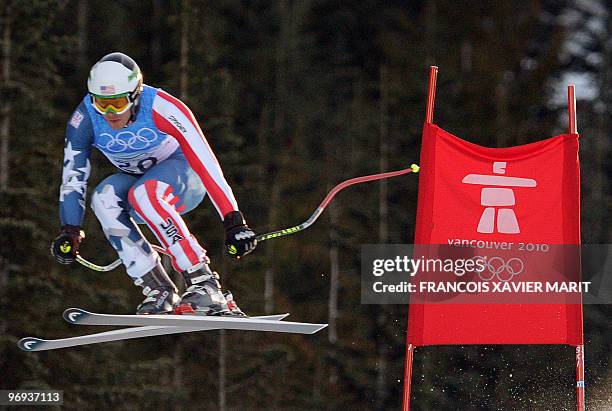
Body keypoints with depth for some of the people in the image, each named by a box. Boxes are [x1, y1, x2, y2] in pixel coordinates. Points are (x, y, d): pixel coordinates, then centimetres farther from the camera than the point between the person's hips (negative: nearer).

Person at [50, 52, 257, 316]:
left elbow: (205, 164, -32)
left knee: (144, 194, -36)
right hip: (137, 181, 4)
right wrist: (69, 232, -21)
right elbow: (73, 176, -11)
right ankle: (159, 291, -24)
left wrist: (234, 222, -35)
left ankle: (203, 284, -35)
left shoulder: (163, 109, -31)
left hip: (183, 177, -4)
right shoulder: (84, 120, -20)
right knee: (104, 199, -28)